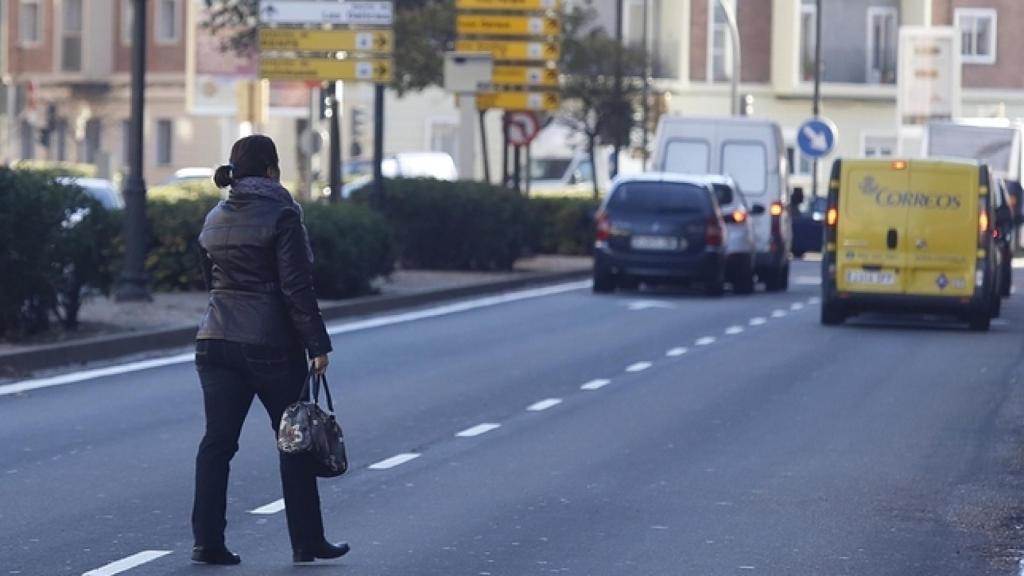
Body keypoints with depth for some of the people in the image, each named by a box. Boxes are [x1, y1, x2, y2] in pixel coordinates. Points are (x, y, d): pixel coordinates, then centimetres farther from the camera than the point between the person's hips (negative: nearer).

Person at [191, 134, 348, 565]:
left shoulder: (214, 220, 11)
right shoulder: (280, 215, -10)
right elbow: (296, 288, -14)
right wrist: (317, 344, -12)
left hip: (216, 341, 6)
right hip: (272, 345, -6)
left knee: (217, 441, 5)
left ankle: (207, 541, -1)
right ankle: (306, 542, 12)